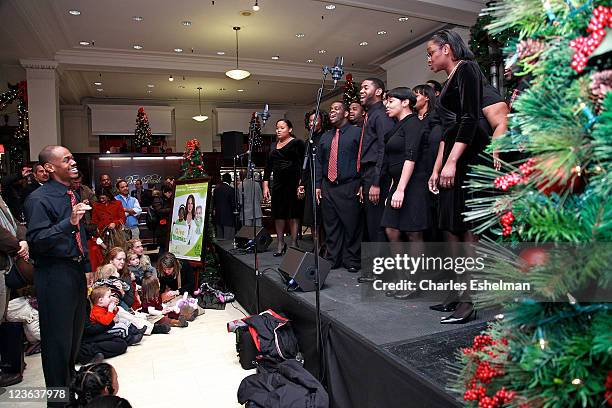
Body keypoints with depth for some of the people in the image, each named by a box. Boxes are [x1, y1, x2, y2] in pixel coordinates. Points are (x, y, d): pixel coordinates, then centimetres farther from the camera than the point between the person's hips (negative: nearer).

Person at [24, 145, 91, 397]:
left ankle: (71, 379, 41)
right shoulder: (39, 199, -14)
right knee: (58, 336, 3)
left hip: (76, 270, 8)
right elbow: (36, 241, -23)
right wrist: (69, 222, -34)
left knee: (76, 330, 21)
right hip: (55, 273, -8)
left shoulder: (73, 194, 12)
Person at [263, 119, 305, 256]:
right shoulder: (274, 146, 15)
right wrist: (265, 185, 7)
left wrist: (301, 184, -16)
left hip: (293, 182, -5)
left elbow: (302, 164, -8)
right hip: (278, 183, 5)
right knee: (278, 214, 6)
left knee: (293, 214, -1)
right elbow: (268, 166, 14)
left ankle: (294, 244, 7)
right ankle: (280, 244, 16)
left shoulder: (297, 143, -1)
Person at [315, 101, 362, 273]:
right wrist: (318, 185, 11)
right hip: (328, 187, 5)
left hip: (349, 187, -5)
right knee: (331, 226, 10)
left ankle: (352, 261, 14)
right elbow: (319, 162, 19)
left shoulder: (356, 133, 1)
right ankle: (333, 259, 21)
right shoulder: (325, 137, 17)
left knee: (351, 225, 0)